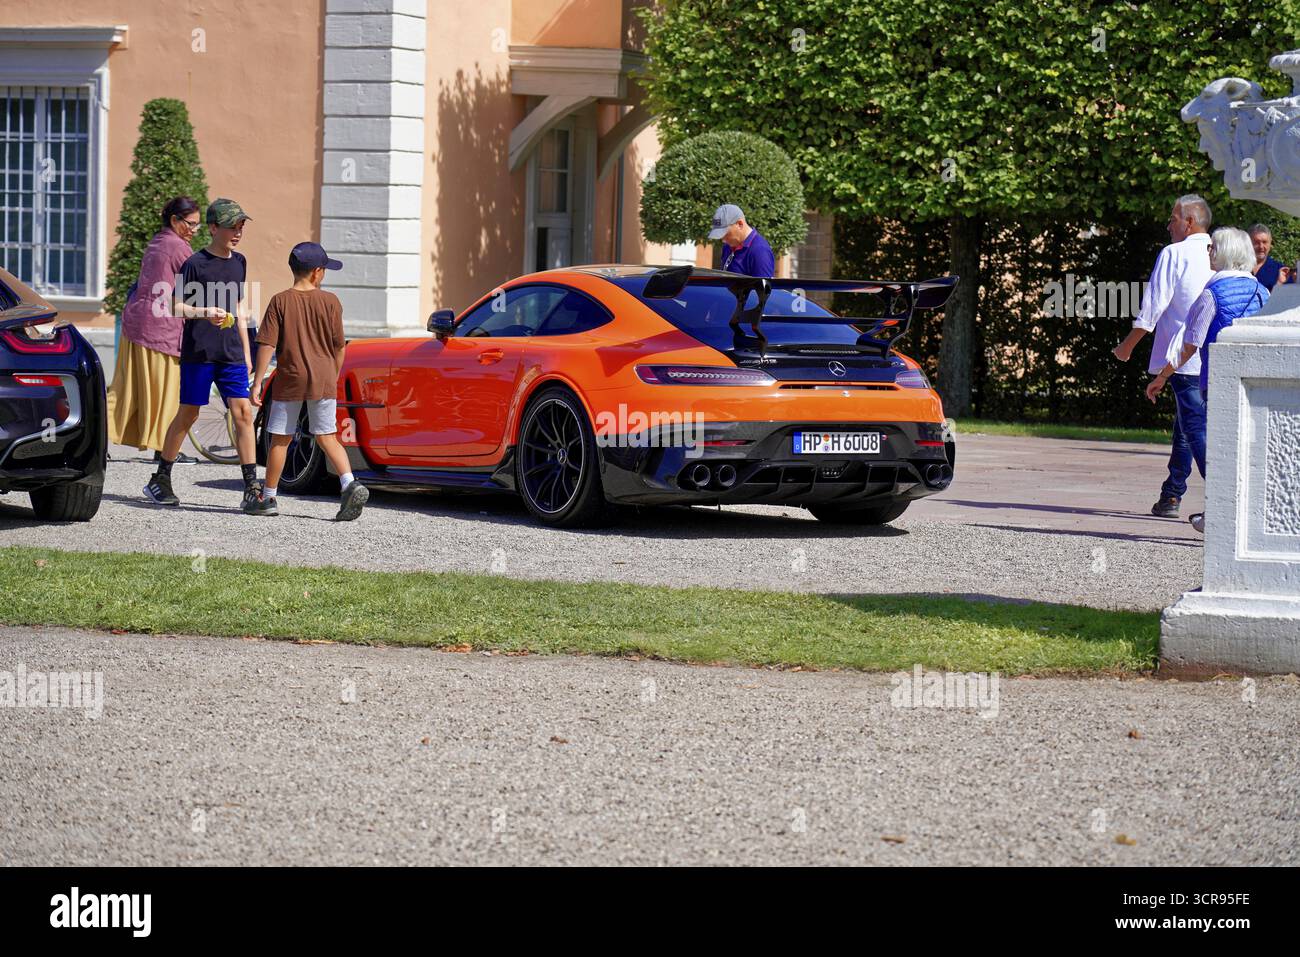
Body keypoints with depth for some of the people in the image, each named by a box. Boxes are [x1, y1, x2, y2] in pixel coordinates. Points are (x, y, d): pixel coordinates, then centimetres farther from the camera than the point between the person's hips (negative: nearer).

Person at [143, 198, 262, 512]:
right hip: (198, 353, -5)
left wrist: (246, 353, 19)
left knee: (243, 413, -5)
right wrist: (205, 313, -26)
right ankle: (160, 480, 14)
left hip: (231, 354, 5)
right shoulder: (196, 263, -6)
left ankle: (252, 489, -6)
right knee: (188, 414, 0)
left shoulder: (239, 262, 13)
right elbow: (178, 306, -7)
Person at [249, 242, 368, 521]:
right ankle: (350, 483, -13)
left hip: (290, 380, -1)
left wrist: (257, 382, -6)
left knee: (280, 439, 9)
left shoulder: (280, 302, -5)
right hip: (323, 379, 1)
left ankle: (268, 498, 14)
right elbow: (338, 346, 3)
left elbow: (267, 345, -9)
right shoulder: (330, 302, -2)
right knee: (327, 438, 7)